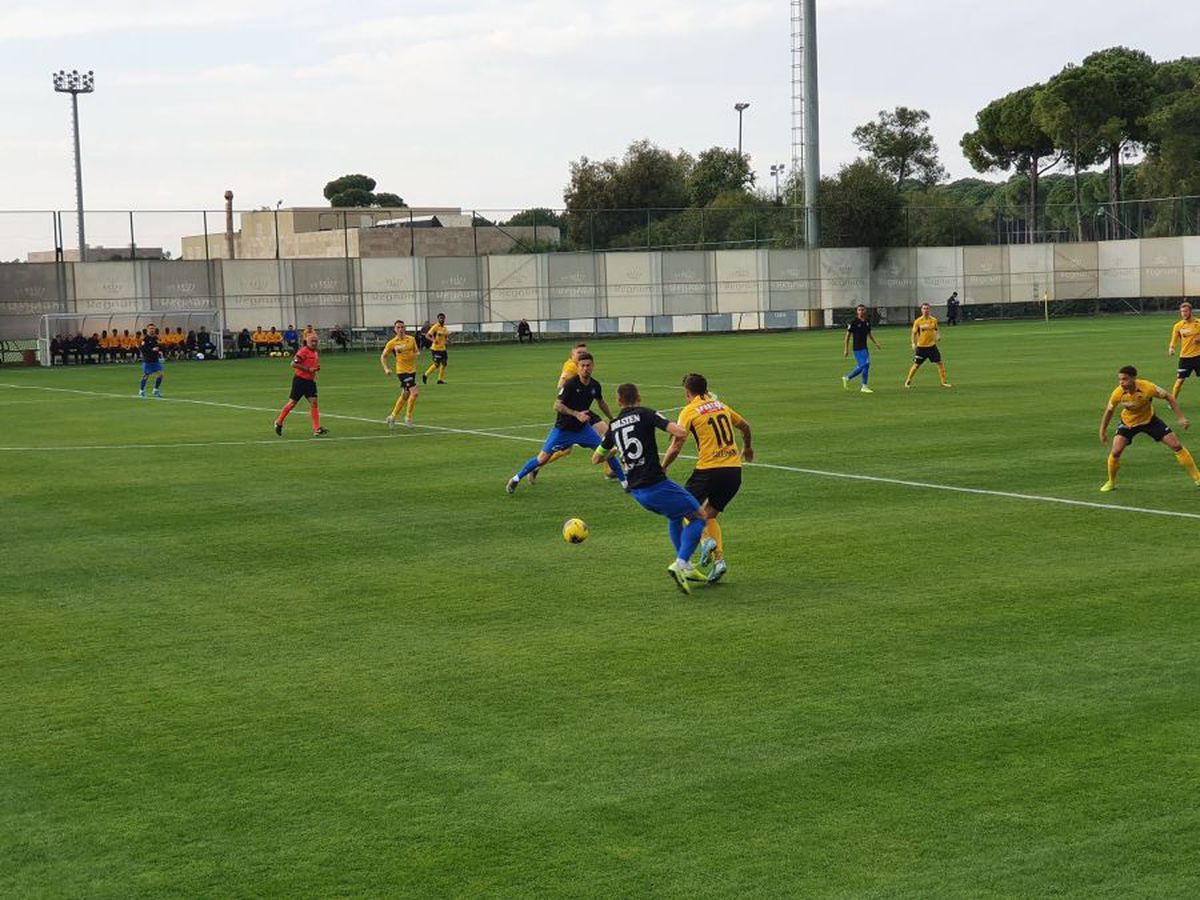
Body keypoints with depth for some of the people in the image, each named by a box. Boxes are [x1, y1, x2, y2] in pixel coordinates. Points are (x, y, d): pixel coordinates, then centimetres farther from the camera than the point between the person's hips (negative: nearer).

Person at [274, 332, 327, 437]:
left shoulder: (315, 352, 11)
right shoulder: (303, 351, -15)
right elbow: (294, 364, -22)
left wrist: (317, 368, 4)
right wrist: (308, 369, -21)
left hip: (310, 380, 7)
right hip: (300, 380, -7)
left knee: (313, 402, -4)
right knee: (292, 402, 3)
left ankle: (317, 429, -8)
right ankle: (279, 423, 22)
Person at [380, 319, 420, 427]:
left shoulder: (411, 339, 4)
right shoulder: (392, 343, -5)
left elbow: (417, 351, 16)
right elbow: (383, 356, 4)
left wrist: (416, 354, -8)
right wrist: (386, 368, -9)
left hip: (412, 370, 5)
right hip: (402, 371, -5)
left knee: (405, 396, 13)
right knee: (415, 392, -17)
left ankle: (392, 417, 28)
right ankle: (408, 417, -3)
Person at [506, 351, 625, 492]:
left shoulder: (595, 385, -3)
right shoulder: (570, 384, -21)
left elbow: (601, 402, 18)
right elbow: (557, 406, -22)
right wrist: (576, 414, -32)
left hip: (583, 428, 4)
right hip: (563, 428, -4)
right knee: (543, 458, -3)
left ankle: (624, 482, 10)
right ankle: (516, 479, 15)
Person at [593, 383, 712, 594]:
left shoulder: (613, 426, 11)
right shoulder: (645, 414, -7)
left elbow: (596, 458, 25)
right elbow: (681, 432, -19)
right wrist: (676, 434, 5)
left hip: (636, 491, 7)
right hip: (656, 485, -7)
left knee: (675, 516, 31)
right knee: (699, 515, 6)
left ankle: (686, 568, 28)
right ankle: (681, 564, -9)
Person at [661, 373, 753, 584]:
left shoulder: (689, 411, -2)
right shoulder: (720, 406, 16)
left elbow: (675, 448, -9)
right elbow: (745, 426, 30)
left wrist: (661, 470, 1)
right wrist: (747, 448, 48)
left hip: (709, 469, -6)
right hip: (734, 470, 6)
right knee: (709, 515, 18)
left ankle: (705, 540, -13)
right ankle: (719, 559, 1)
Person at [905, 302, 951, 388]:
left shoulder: (933, 320, 1)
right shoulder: (918, 321, -5)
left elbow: (937, 330, 15)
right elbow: (914, 333, 1)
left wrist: (938, 336, -4)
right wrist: (913, 343, -9)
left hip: (932, 346, 2)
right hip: (921, 346, -2)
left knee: (940, 363, -1)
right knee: (916, 365, 1)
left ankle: (944, 382, 10)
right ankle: (908, 382, 18)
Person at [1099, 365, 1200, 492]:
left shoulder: (1148, 387, -33)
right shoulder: (1117, 393, -27)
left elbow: (1169, 397, -16)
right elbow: (1109, 411, -6)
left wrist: (1181, 417, -18)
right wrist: (1103, 431, 0)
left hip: (1149, 420, 0)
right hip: (1128, 423, 0)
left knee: (1176, 445, -5)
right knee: (1115, 451, -17)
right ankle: (1111, 482, 9)